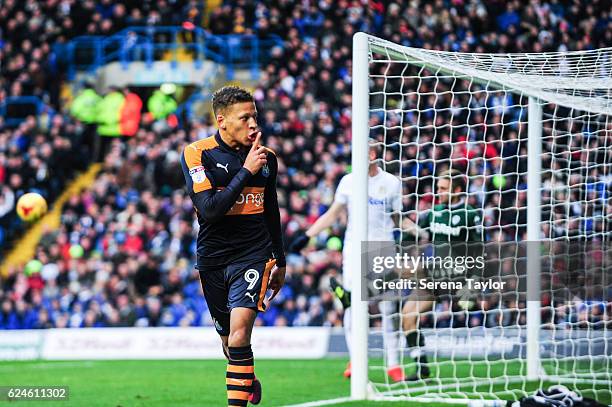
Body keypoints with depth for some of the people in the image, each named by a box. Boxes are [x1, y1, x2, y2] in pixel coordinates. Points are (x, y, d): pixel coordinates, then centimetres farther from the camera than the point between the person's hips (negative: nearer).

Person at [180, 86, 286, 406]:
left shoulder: (266, 158, 5)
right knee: (229, 338, 11)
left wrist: (280, 261, 25)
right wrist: (246, 171, -21)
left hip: (253, 255, 0)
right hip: (213, 257, 0)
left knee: (239, 331, -19)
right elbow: (210, 209, -19)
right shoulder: (196, 154, -7)